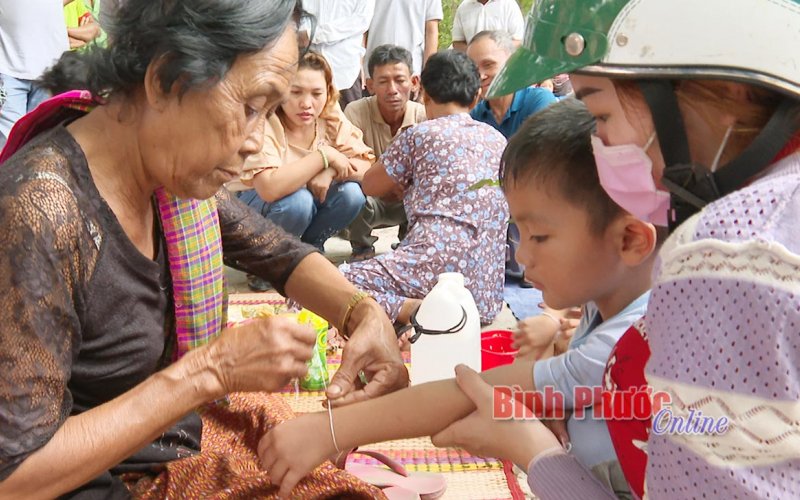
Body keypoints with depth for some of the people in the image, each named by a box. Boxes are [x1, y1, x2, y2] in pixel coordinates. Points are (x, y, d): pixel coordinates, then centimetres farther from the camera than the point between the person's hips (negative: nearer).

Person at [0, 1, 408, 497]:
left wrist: (366, 314, -12)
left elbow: (282, 254, 7)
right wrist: (212, 370, -29)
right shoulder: (42, 214, -30)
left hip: (186, 431, 6)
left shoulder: (172, 165, -8)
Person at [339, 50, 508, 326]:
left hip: (435, 264, -7)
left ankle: (410, 308, -24)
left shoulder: (419, 135, 3)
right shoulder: (498, 140, 18)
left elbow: (370, 185, 17)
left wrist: (402, 185, 38)